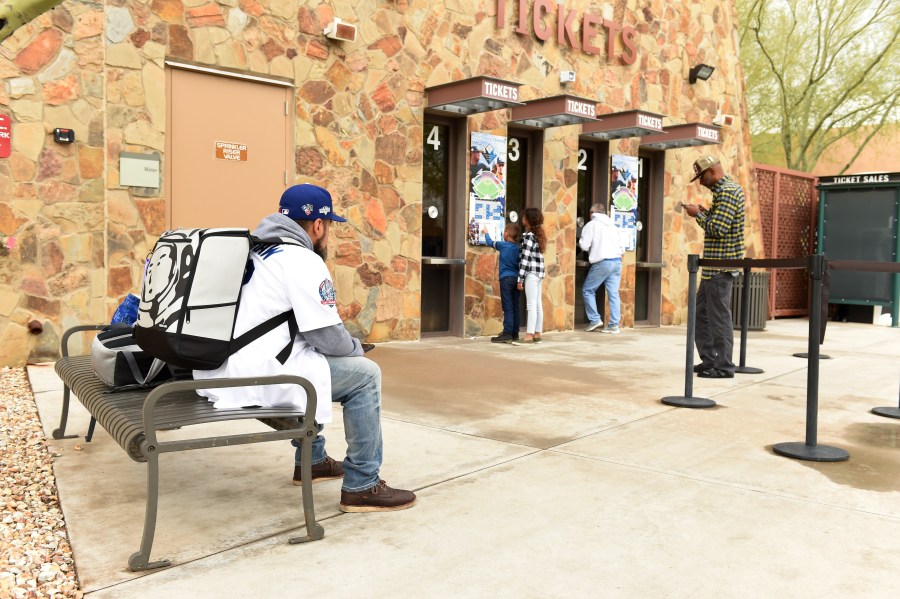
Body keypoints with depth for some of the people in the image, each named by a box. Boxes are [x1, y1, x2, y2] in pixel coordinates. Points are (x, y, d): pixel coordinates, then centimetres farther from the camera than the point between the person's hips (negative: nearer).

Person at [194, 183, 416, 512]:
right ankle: (362, 486, 5)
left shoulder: (255, 250, 17)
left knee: (310, 362, 32)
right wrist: (356, 347, 9)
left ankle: (311, 460, 38)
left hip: (219, 367, 10)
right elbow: (329, 338, -12)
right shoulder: (303, 260, -10)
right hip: (253, 375, -9)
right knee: (364, 374, 0)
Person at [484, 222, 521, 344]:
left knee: (507, 307, -9)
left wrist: (486, 233, 32)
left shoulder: (502, 245, -4)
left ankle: (507, 334, -12)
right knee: (515, 307, 9)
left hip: (506, 278, -5)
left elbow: (489, 242, 12)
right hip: (516, 278, 5)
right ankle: (515, 333, 14)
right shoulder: (518, 247, 8)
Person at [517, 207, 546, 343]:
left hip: (531, 273, -9)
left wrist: (520, 279, -15)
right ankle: (537, 333, 15)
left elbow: (525, 259, -15)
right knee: (537, 304, 10)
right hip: (539, 272, 9)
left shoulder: (528, 236, -11)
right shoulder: (538, 234, 15)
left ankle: (529, 335, -7)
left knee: (531, 305, -8)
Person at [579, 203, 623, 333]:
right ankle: (614, 325, 1)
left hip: (603, 262, -6)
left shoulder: (592, 224, 0)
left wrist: (580, 240, 15)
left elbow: (584, 245, -5)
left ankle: (595, 319, 2)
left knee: (587, 290, 7)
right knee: (613, 293, 4)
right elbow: (619, 243, 16)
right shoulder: (612, 225, 19)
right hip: (617, 261, 6)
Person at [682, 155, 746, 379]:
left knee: (719, 317, -4)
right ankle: (709, 360, 21)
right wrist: (706, 213, 11)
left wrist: (698, 214, -9)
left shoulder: (727, 191, -14)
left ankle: (723, 366, 3)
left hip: (721, 266, -10)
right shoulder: (725, 189, 18)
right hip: (713, 266, 10)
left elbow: (718, 229, -22)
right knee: (701, 313, 14)